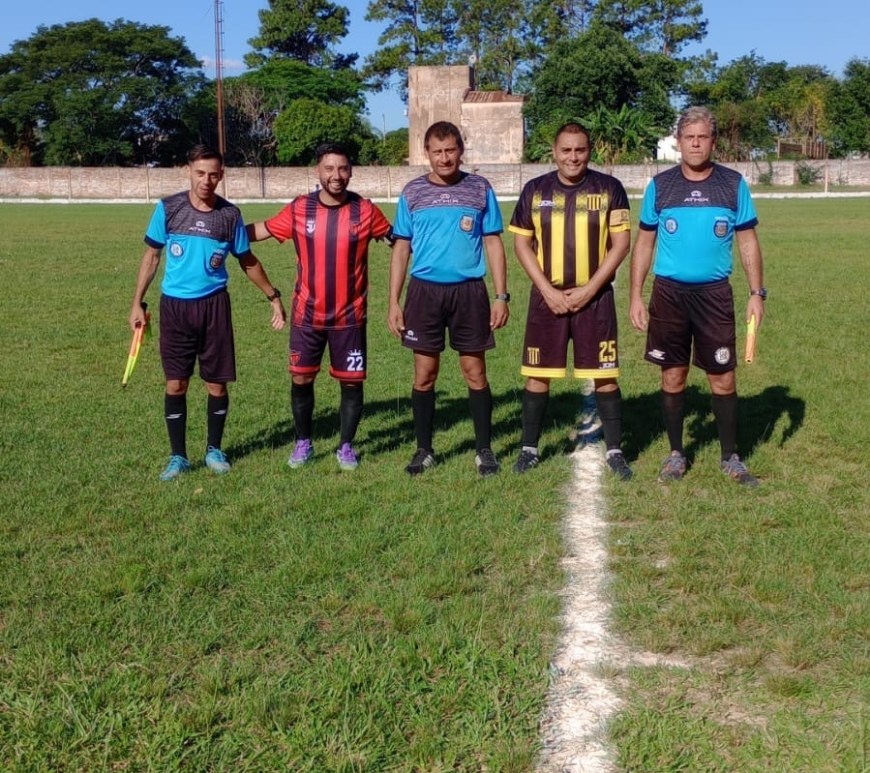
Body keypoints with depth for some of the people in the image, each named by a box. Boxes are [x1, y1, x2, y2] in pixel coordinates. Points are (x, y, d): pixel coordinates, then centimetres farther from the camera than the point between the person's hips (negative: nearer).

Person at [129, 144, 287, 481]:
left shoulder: (230, 214, -1)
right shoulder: (168, 208, -3)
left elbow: (247, 260, 12)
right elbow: (151, 256, 5)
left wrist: (273, 296, 14)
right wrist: (138, 303, 3)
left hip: (213, 305, 1)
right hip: (174, 305, 0)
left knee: (217, 383, 5)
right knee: (175, 384, 1)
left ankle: (214, 450, 23)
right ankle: (178, 456, 13)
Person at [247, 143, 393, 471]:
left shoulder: (365, 210, -6)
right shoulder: (298, 209, -4)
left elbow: (396, 236, 9)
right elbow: (260, 230, 8)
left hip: (350, 315, -1)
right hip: (307, 315, 1)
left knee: (351, 381, 5)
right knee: (300, 379, 7)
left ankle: (346, 446, 22)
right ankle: (303, 443, 26)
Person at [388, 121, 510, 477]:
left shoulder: (479, 189, 2)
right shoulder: (412, 193, 4)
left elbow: (493, 244, 5)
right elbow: (401, 249, 7)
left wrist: (501, 295, -2)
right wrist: (394, 302, 2)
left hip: (469, 291, -1)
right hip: (424, 291, 1)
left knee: (475, 371, 3)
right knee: (424, 374, 6)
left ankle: (484, 449, 15)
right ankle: (424, 450, 17)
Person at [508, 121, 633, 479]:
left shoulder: (609, 188, -1)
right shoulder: (535, 190, 3)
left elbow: (620, 243, -3)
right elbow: (522, 243, 4)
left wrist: (588, 290, -10)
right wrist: (548, 291, -6)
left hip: (594, 297, -1)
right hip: (547, 297, 1)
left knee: (605, 376, 2)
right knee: (537, 375, 5)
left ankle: (614, 450, 14)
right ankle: (529, 448, 18)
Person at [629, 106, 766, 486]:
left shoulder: (733, 184, 1)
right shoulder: (660, 186, 2)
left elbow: (748, 242, 5)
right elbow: (644, 243, 6)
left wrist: (757, 293, -3)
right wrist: (635, 296, 1)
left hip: (714, 293, 0)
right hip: (669, 292, 1)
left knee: (723, 379, 2)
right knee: (673, 377, 7)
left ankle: (730, 457, 17)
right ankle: (676, 454, 21)